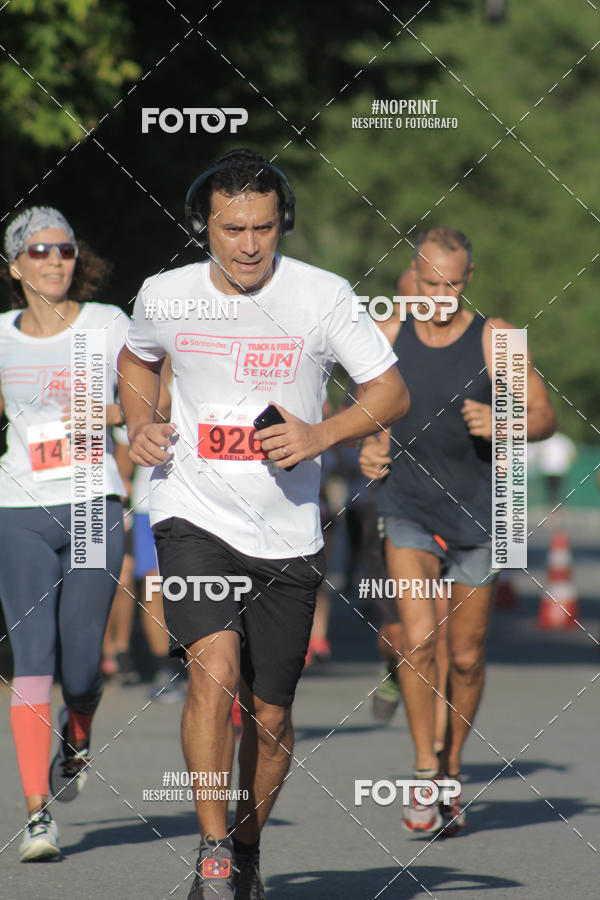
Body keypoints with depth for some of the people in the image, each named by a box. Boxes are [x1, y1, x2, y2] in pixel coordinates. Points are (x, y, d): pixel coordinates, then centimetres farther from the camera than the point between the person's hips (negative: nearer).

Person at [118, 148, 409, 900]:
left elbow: (391, 392, 0)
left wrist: (320, 435, -16)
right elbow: (135, 357, 21)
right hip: (194, 518, -1)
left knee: (270, 713, 7)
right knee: (214, 668, -24)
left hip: (288, 534, 1)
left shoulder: (323, 296, -7)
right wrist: (139, 427, 2)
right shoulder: (166, 296, -1)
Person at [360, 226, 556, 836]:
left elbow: (544, 417, -3)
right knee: (417, 639, -18)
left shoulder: (495, 340, -6)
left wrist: (501, 423, -23)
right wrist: (369, 449, -3)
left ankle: (451, 771, 26)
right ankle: (424, 771, -7)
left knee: (466, 657, 7)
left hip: (476, 515, 0)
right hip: (408, 512, 1)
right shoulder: (389, 337, 1)